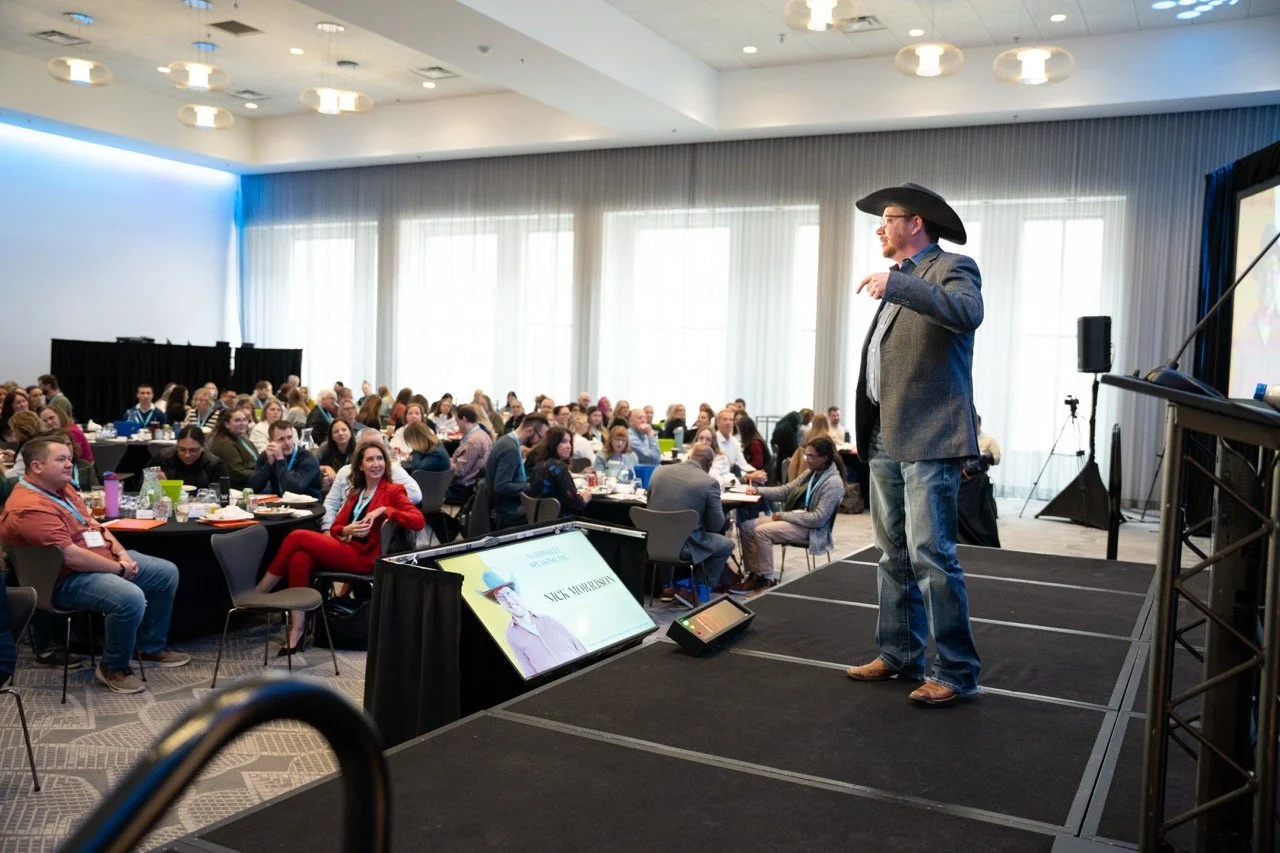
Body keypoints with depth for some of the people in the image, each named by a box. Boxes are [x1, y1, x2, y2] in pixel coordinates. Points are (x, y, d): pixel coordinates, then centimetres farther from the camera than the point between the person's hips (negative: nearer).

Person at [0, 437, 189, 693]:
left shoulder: (61, 487, 9)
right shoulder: (29, 508, -24)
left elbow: (93, 524, 15)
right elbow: (70, 557, -27)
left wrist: (122, 554, 0)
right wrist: (119, 569, -17)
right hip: (67, 579, -11)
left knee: (167, 573, 8)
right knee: (131, 598, -34)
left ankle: (152, 648, 21)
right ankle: (113, 668, -8)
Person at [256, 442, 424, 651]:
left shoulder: (393, 491, 3)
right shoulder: (356, 492, 22)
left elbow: (419, 521, -12)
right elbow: (335, 528, 17)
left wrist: (384, 510, -19)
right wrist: (347, 530, -7)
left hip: (365, 557, -6)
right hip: (344, 548, 6)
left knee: (297, 537, -18)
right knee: (300, 558, -26)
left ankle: (257, 594, -6)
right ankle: (296, 630, -25)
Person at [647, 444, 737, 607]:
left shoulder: (659, 471, 2)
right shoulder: (709, 483, -12)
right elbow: (716, 525, -6)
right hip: (684, 546, -5)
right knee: (727, 544, 19)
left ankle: (668, 587, 33)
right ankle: (695, 592, 15)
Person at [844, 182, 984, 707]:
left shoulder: (952, 269, -3)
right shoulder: (898, 282, 22)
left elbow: (968, 313, -26)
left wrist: (896, 284, -28)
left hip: (928, 438, -9)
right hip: (886, 439, 9)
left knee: (931, 555, -9)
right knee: (893, 555, 13)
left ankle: (956, 673, 0)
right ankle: (899, 655, 23)